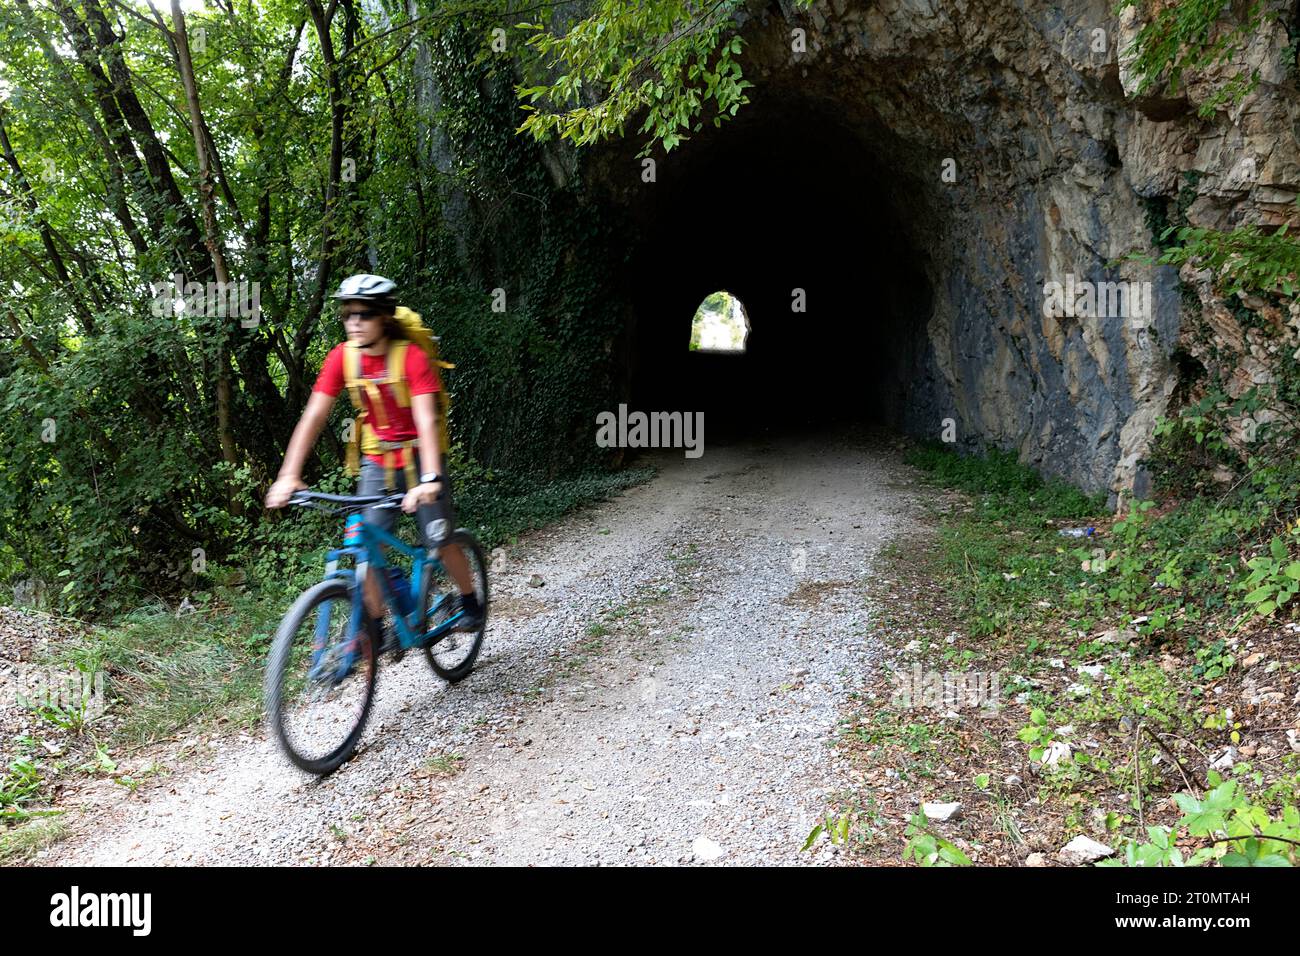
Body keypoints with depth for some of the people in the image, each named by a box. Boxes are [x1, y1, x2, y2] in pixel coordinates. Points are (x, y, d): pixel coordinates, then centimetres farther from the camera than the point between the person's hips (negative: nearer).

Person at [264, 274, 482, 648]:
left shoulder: (411, 357, -23)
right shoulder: (342, 357, -12)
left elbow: (426, 420, -32)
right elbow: (313, 417, -15)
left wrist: (430, 479, -46)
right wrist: (288, 476, -24)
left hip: (419, 457, -3)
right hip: (377, 461, 3)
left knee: (439, 541, -4)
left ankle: (469, 602, 22)